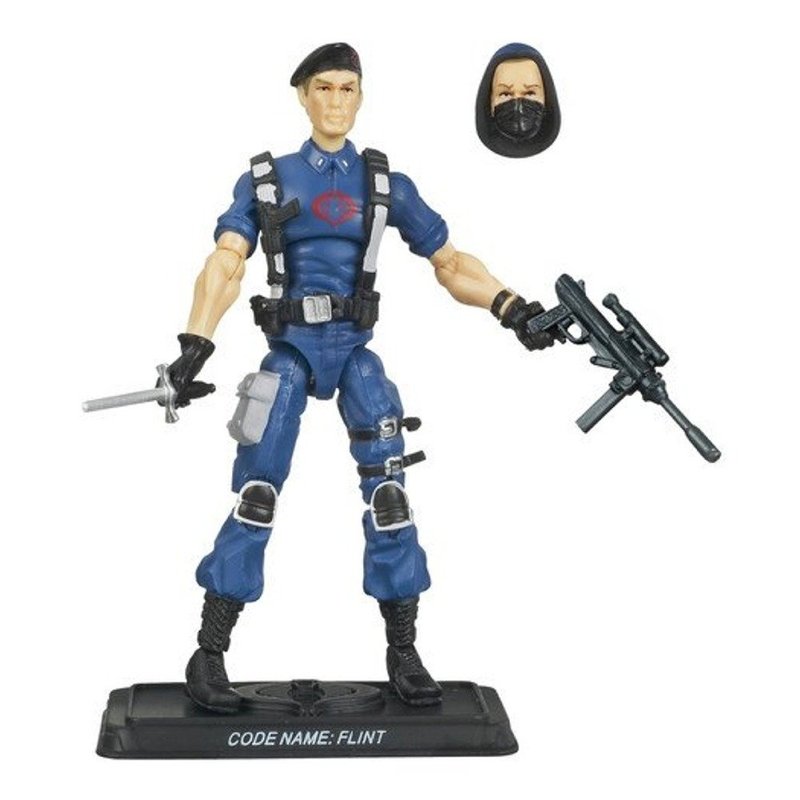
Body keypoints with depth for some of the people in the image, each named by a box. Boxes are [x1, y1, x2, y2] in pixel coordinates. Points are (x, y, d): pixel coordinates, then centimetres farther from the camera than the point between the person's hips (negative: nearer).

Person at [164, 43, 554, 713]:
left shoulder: (384, 183, 9)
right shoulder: (266, 179, 5)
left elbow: (450, 263, 9)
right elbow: (226, 263, -8)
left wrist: (513, 308, -7)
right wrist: (195, 344, -22)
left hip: (356, 350, 2)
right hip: (289, 350, -1)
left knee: (389, 494, -5)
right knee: (257, 498, -5)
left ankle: (403, 653, 8)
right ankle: (208, 658, 4)